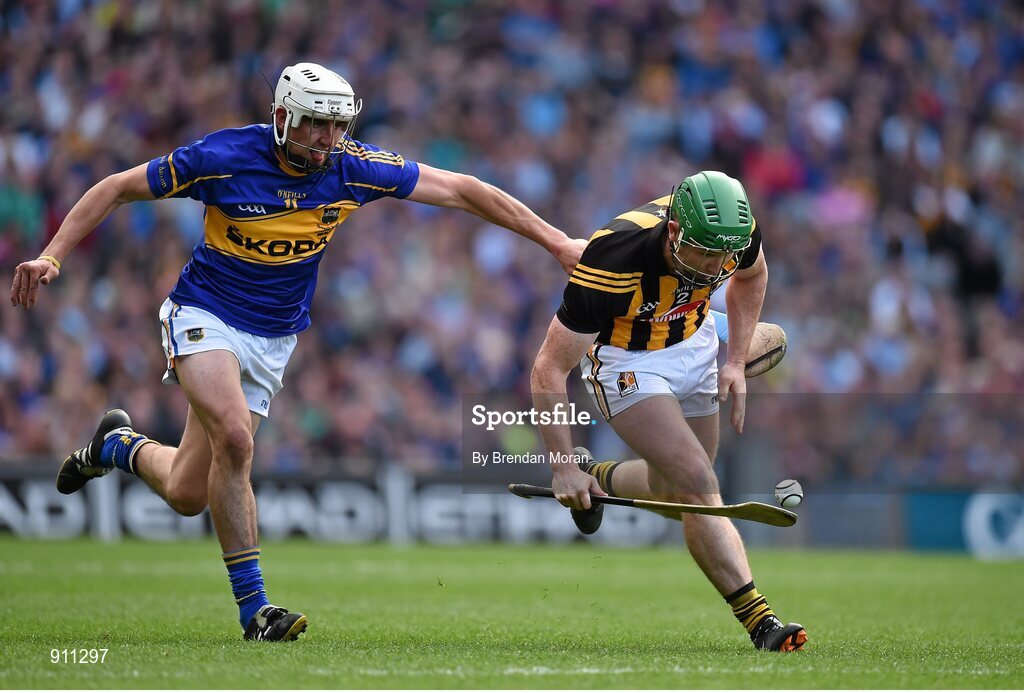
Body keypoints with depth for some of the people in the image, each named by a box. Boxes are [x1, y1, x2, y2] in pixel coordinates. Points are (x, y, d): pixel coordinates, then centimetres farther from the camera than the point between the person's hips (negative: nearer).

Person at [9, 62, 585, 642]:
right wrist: (52, 257, -14)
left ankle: (120, 446, 36)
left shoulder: (353, 168, -11)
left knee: (188, 495, 2)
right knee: (234, 437, -28)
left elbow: (460, 190, -6)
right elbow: (117, 189, -8)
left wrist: (555, 240, -7)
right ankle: (253, 605, -16)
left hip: (274, 340, 4)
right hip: (206, 316, -4)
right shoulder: (223, 157, -18)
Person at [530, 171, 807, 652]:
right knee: (698, 485, -19)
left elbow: (751, 275, 5)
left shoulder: (734, 233, -24)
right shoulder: (614, 262, -38)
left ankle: (600, 480, 46)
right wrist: (563, 468, -33)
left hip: (693, 344, 6)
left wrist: (736, 361, -1)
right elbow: (548, 371, -31)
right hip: (625, 360, -5)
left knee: (675, 491, 15)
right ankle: (759, 621, -17)